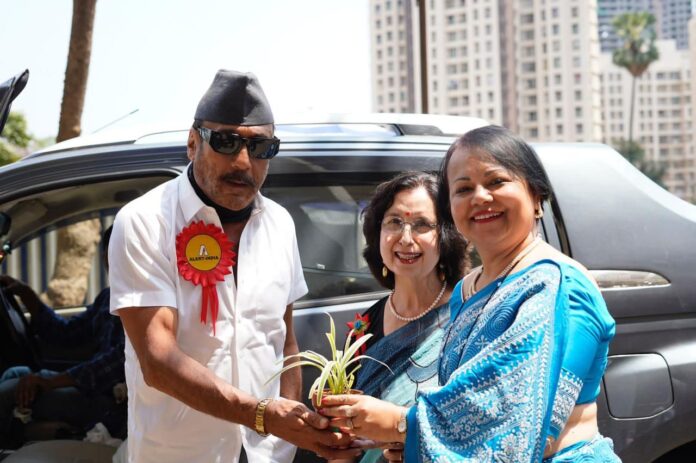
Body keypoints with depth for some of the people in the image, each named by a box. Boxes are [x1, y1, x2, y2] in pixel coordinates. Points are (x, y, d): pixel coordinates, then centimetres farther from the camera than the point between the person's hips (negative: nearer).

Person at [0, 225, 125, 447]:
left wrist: (52, 381, -26)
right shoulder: (108, 297, 17)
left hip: (115, 403, -9)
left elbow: (123, 358, -24)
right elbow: (66, 333, 25)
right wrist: (25, 294, 15)